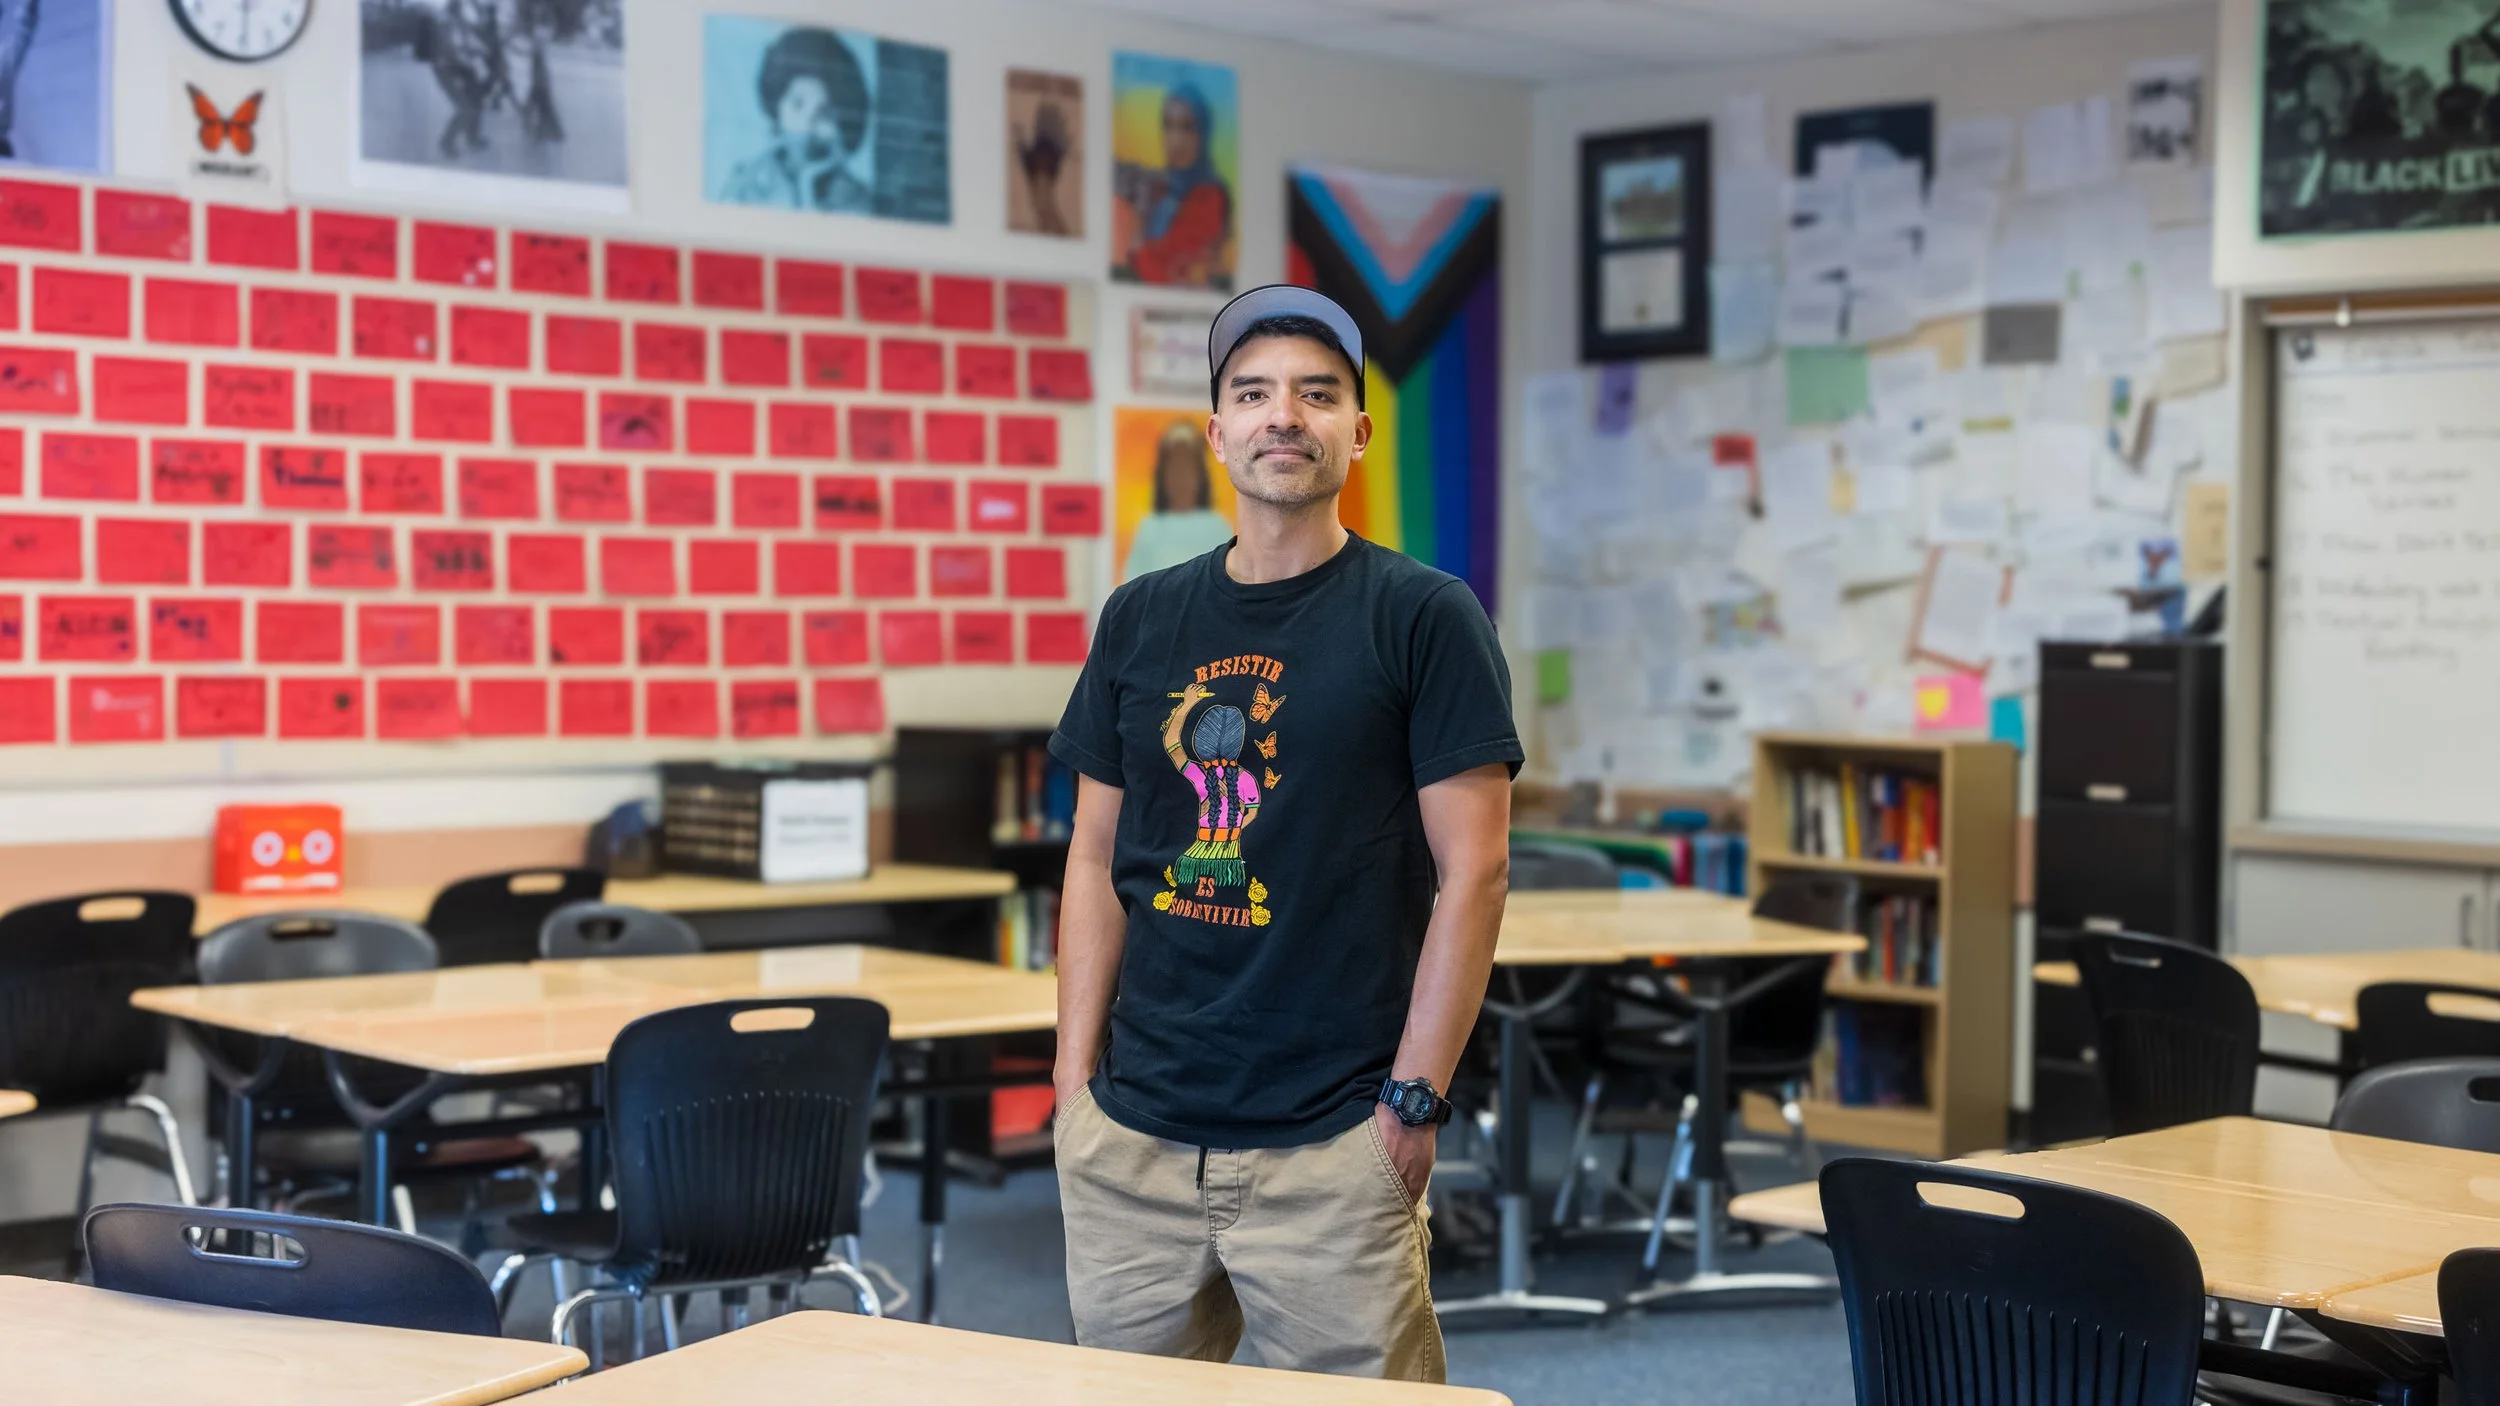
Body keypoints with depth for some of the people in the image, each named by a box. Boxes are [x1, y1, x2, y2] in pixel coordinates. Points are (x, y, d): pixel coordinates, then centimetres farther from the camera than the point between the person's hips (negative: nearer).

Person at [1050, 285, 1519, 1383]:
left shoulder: (1424, 616, -3)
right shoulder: (1142, 618, 10)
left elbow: (1474, 871, -6)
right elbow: (1098, 859, 13)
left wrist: (1415, 1098, -10)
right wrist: (1076, 1074, 5)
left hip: (1330, 1146, -4)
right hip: (1132, 1134, 4)